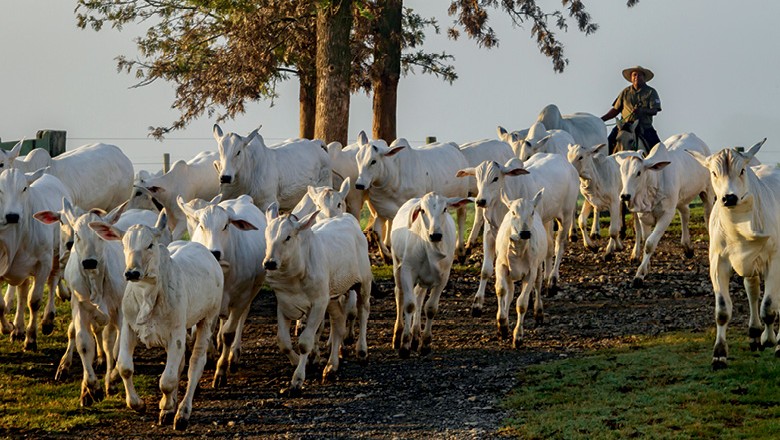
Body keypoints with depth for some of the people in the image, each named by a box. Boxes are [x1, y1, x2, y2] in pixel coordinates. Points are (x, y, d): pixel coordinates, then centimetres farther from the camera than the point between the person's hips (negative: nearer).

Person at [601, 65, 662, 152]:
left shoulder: (651, 92, 6)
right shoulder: (625, 92, 14)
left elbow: (654, 111, -5)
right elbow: (616, 110, 17)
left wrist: (642, 110, -25)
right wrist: (601, 119, 8)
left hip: (645, 127, -2)